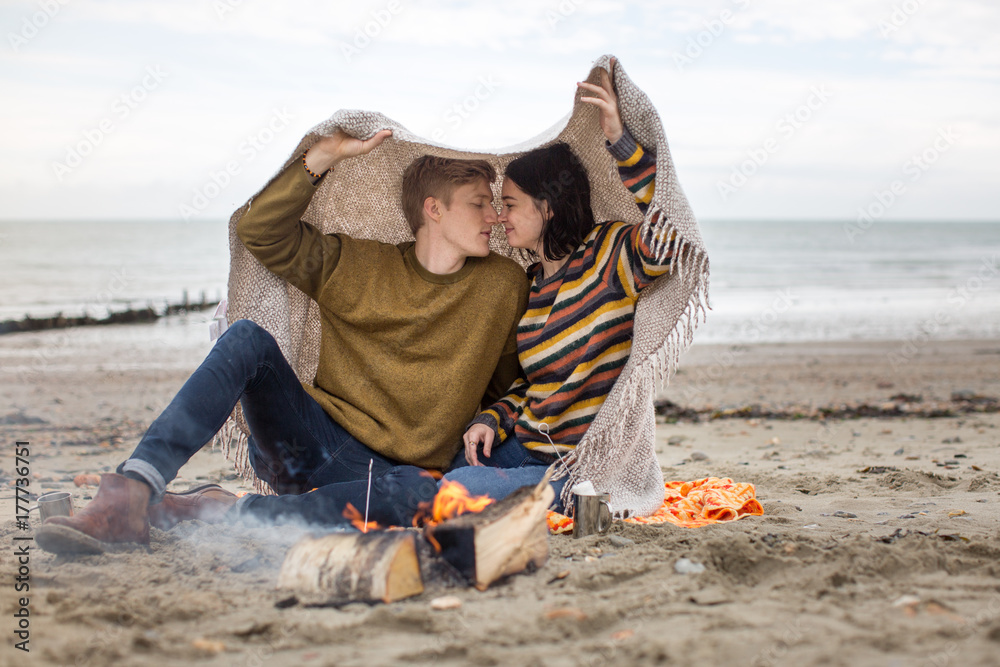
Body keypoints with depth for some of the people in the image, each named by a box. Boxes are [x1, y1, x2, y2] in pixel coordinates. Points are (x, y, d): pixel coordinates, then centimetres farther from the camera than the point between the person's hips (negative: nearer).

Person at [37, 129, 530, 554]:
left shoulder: (504, 286, 8)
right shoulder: (356, 266, 7)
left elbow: (507, 386, 18)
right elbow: (260, 231, 0)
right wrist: (324, 156, -6)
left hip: (391, 471, -1)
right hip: (311, 442, 1)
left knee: (421, 493, -39)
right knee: (248, 338, -26)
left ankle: (219, 511, -34)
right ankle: (129, 496, -34)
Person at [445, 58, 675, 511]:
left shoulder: (607, 254, -11)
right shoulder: (527, 286, 10)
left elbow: (666, 240, -34)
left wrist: (621, 141, -35)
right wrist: (492, 420, -1)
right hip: (525, 448, 8)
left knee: (458, 490, -25)